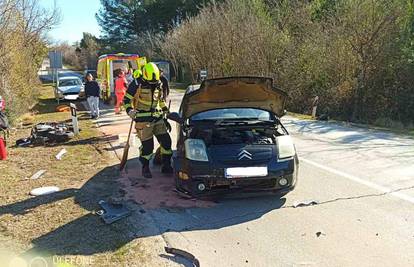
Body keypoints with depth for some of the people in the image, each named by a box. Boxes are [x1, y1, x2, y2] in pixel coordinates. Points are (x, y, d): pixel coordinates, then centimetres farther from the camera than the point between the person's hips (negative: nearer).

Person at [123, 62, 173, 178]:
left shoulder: (159, 85, 7)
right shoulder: (137, 84, -11)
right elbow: (127, 99, -5)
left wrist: (165, 110, 19)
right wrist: (130, 110, -21)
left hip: (158, 118, 6)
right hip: (143, 120, -5)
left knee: (166, 141, 5)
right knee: (147, 145, -3)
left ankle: (166, 166, 19)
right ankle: (145, 168, 18)